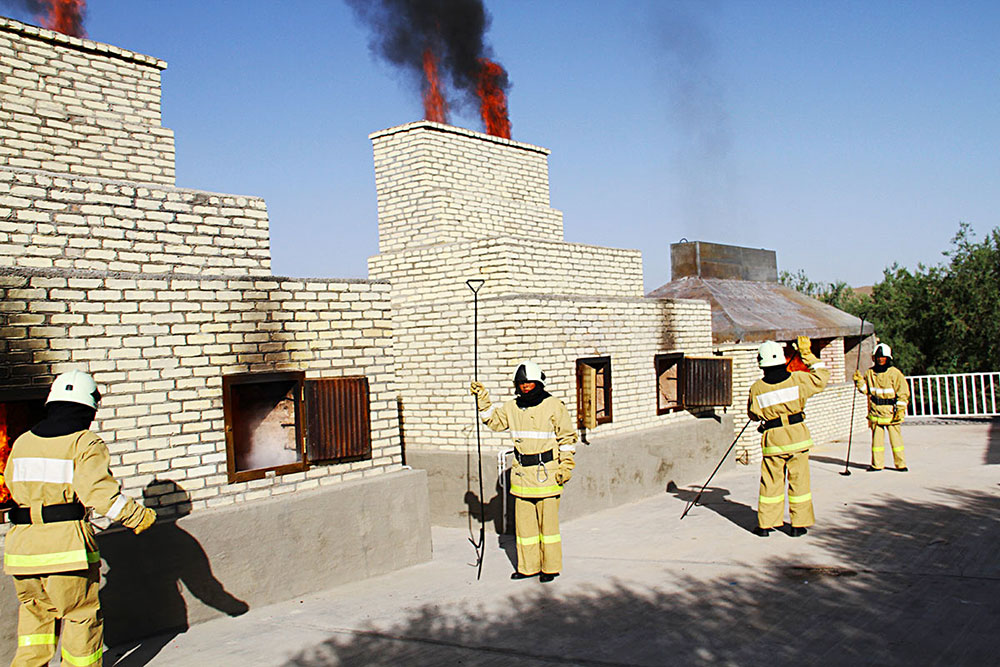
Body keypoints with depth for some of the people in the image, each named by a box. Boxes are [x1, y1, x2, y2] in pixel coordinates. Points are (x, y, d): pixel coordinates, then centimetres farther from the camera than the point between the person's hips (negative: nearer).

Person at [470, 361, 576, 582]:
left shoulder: (553, 406, -5)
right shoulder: (512, 408, 8)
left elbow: (567, 438, -1)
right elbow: (493, 420, 14)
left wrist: (566, 466, -6)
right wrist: (482, 399, 2)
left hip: (547, 473, -5)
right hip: (522, 473, 5)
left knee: (548, 522, 1)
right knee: (524, 521, 10)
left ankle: (550, 567, 12)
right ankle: (528, 566, 21)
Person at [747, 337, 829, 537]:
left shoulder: (757, 388, -6)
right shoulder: (797, 379, -6)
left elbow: (753, 414, 7)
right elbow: (822, 376, 10)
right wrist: (807, 354, 15)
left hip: (773, 440, 0)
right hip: (798, 437, 0)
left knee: (771, 482, 9)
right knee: (799, 481, 9)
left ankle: (765, 524, 13)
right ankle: (798, 524, 14)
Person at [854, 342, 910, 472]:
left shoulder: (894, 373, -4)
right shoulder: (870, 373, 7)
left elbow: (903, 393, -3)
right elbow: (865, 389, 11)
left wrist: (900, 409, -9)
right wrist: (859, 380, -6)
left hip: (891, 411, -3)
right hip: (875, 411, 3)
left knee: (896, 438, -1)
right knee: (876, 438, 6)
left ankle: (901, 464, 9)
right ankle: (877, 464, 13)